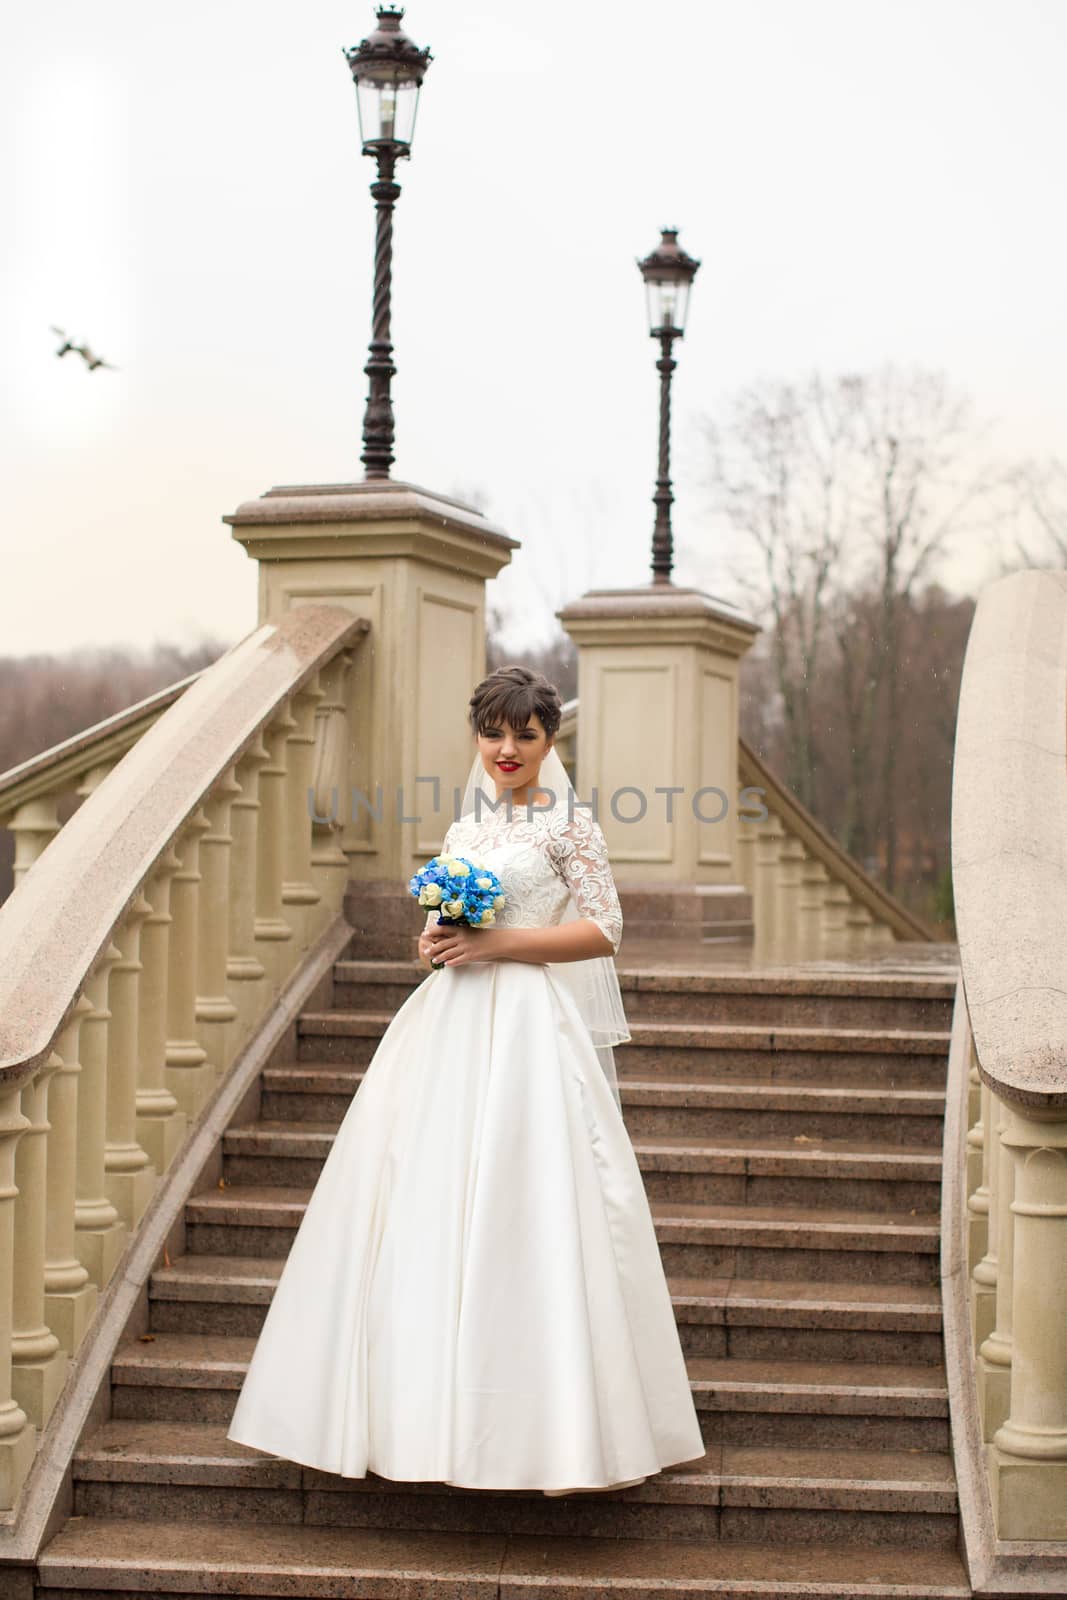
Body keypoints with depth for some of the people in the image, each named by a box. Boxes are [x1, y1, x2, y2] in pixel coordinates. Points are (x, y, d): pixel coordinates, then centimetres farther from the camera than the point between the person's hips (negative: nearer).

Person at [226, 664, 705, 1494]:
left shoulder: (568, 824, -3)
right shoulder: (467, 826, 16)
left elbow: (603, 929, -9)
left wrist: (498, 944, -15)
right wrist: (437, 942, 1)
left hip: (527, 1031, -7)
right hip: (449, 1024, 7)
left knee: (524, 1216, -9)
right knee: (431, 1208, 5)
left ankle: (561, 1426, -4)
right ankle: (432, 1409, 13)